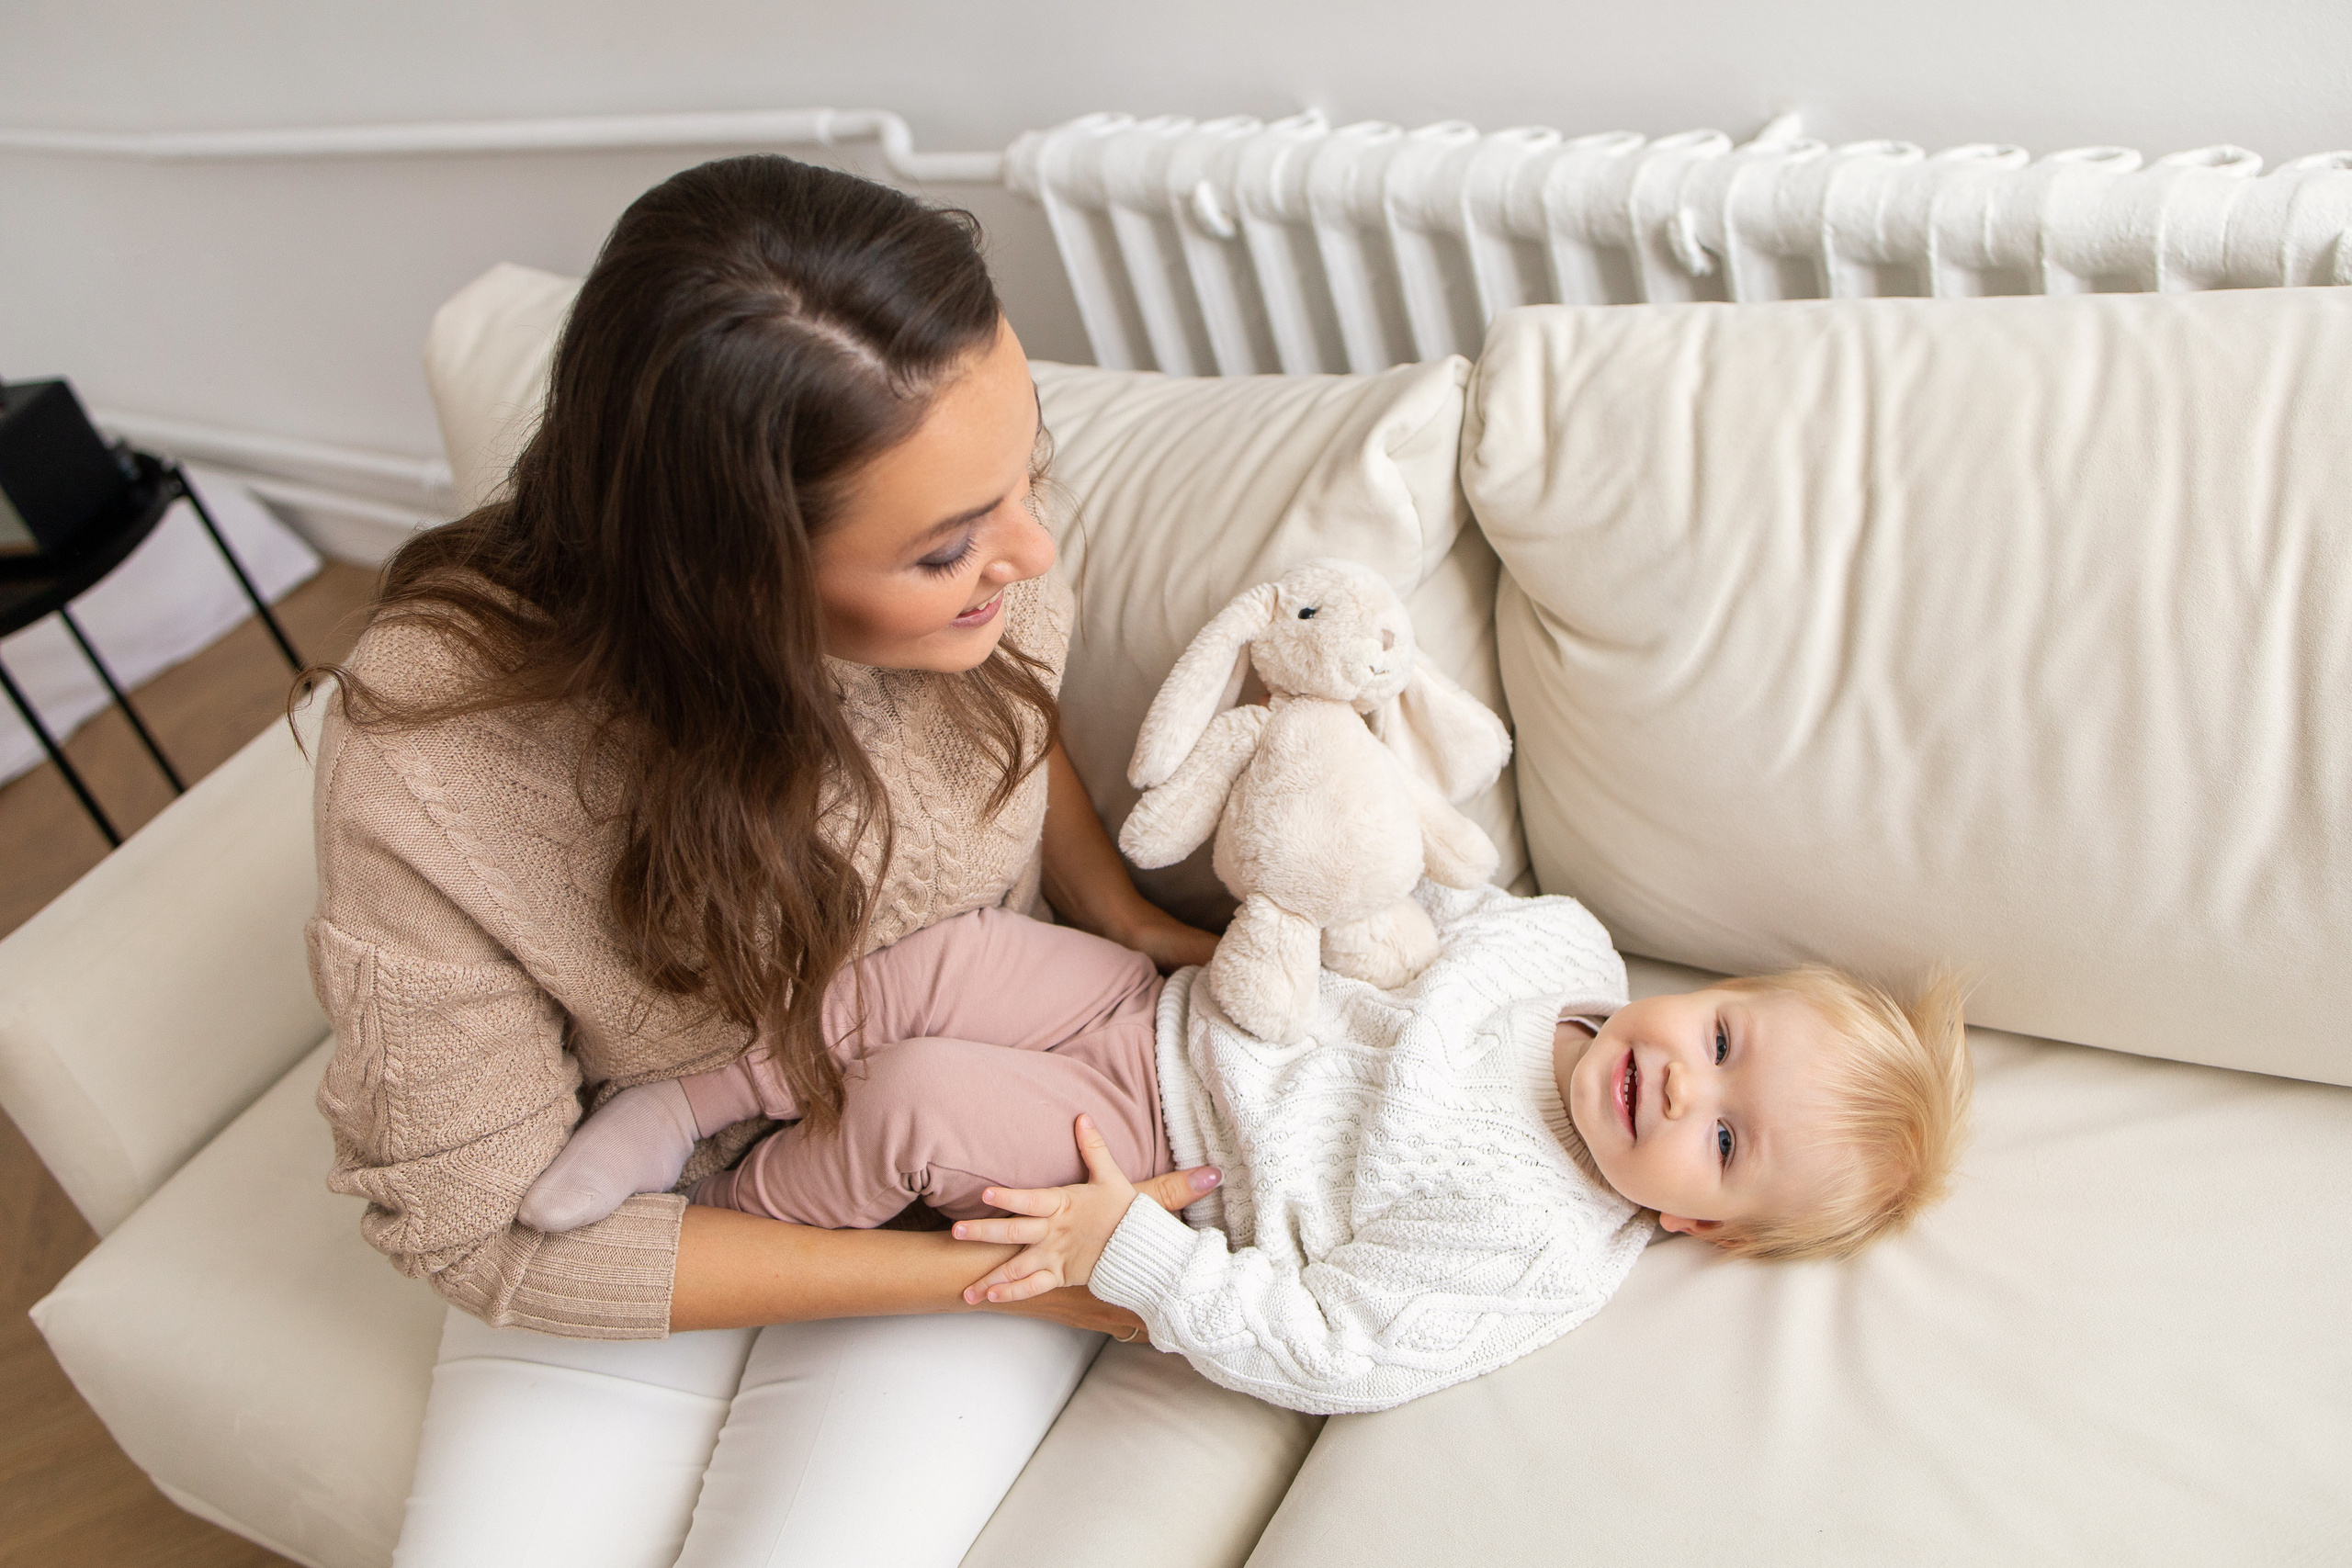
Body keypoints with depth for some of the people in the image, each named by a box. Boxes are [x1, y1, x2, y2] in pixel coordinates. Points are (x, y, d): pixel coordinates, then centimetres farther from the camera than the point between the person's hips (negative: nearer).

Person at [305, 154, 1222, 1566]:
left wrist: (1134, 925, -10)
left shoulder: (975, 565, -22)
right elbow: (475, 1222, -18)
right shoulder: (425, 780, -30)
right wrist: (987, 1270, -22)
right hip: (651, 1219, 0)